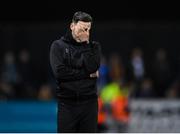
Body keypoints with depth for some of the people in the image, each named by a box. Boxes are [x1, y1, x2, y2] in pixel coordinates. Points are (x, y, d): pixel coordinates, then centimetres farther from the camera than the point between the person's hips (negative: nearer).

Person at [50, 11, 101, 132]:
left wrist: (85, 44, -7)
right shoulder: (58, 46, 3)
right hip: (67, 103, -2)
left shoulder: (94, 46, 9)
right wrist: (87, 74, -7)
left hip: (89, 103, 2)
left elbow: (92, 67, -9)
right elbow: (59, 72, -11)